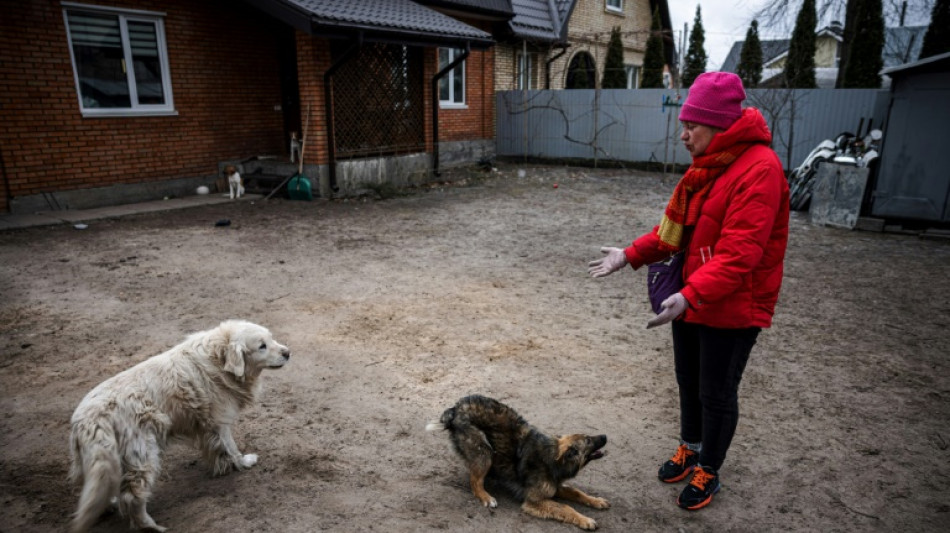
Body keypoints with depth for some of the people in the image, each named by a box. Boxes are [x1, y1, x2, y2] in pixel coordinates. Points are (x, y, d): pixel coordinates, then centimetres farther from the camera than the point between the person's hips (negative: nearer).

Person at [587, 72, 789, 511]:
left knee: (717, 394, 9)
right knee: (688, 381, 22)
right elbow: (675, 228, 11)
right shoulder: (706, 166, 8)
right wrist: (630, 256, 1)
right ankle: (690, 449, 44)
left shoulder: (758, 169, -21)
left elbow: (739, 253, -30)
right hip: (689, 298, 8)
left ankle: (708, 472, 31)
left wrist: (692, 294, -39)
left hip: (732, 309, -8)